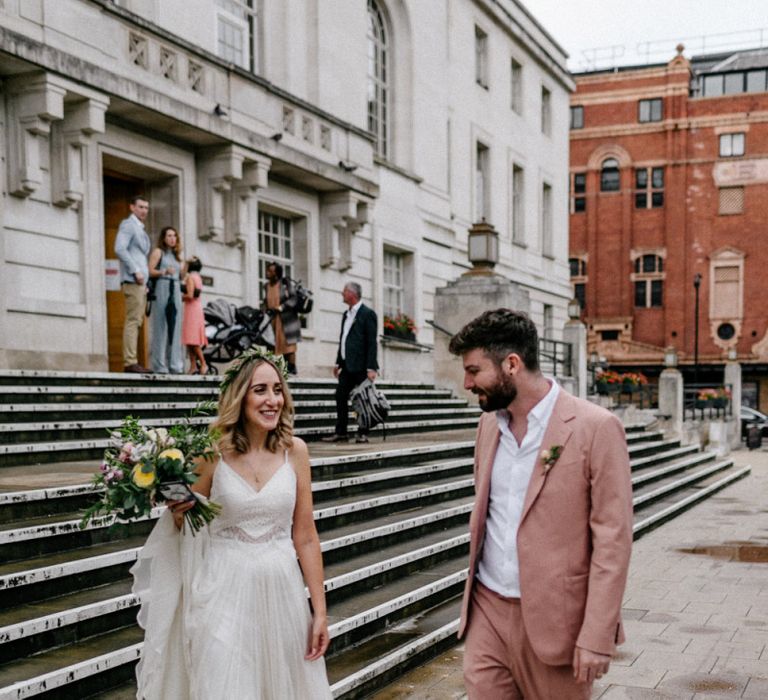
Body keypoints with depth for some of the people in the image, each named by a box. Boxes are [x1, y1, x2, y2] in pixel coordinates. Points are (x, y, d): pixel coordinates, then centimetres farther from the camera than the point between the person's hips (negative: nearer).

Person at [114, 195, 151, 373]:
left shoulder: (141, 229, 24)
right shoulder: (128, 225, -4)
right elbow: (120, 249, -18)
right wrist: (135, 271, -20)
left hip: (140, 281, 9)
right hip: (132, 281, -9)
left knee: (136, 322, 7)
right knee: (133, 321, -13)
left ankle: (132, 361, 8)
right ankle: (130, 362, -15)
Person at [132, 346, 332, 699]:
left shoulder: (294, 450, -3)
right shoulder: (213, 451, -8)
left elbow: (305, 537, 1)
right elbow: (186, 526, 6)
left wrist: (320, 610, 1)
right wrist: (178, 513, -18)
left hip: (281, 590, 2)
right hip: (226, 591, -2)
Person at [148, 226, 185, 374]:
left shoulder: (176, 255, 22)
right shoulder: (158, 252, 4)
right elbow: (150, 271, -7)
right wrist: (164, 271, -21)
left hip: (175, 290, 6)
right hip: (161, 289, -6)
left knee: (174, 327, 3)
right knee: (160, 327, -8)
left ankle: (175, 365, 4)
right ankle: (159, 365, -8)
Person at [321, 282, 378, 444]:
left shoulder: (367, 314, -8)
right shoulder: (346, 315, 16)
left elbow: (371, 342, -12)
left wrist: (371, 368, -17)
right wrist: (338, 362, 16)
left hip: (360, 366, -8)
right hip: (347, 366, 8)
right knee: (340, 396, 4)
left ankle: (362, 433, 6)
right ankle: (341, 432, 9)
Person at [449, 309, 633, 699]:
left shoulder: (595, 428, -13)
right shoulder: (490, 423, 8)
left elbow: (612, 539, -13)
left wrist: (596, 636, -16)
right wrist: (473, 593, 15)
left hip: (554, 618, -5)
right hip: (487, 610, 5)